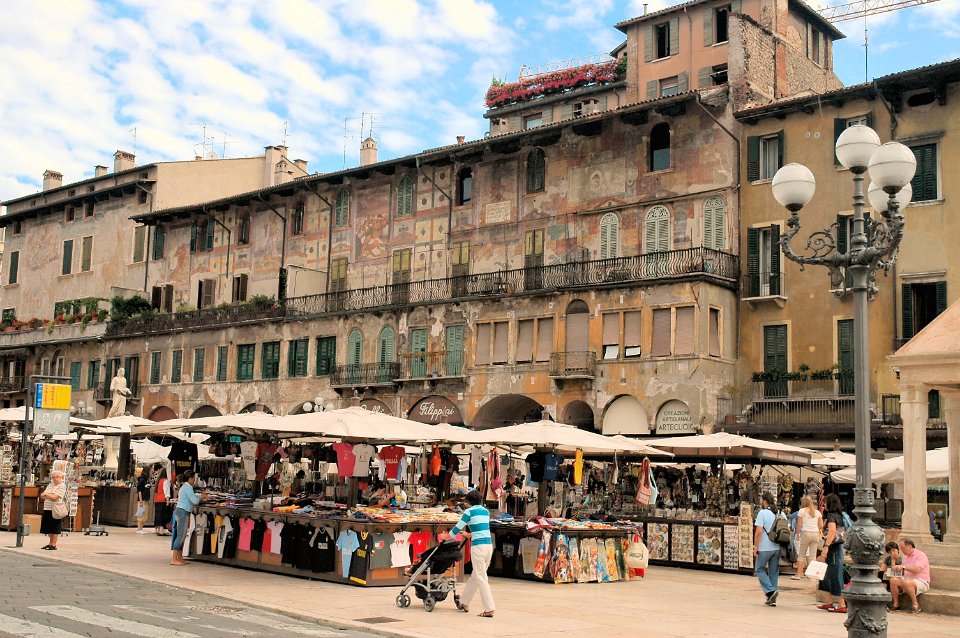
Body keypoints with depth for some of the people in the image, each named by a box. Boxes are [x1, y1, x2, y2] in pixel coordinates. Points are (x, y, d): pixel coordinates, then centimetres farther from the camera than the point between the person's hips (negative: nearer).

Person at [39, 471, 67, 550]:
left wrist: (46, 494, -4)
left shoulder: (62, 486, -5)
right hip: (47, 509, 7)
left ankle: (53, 544, 1)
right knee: (49, 528, 10)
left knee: (55, 528, -3)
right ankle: (50, 543, 21)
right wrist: (50, 496, -10)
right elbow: (42, 496, 9)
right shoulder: (50, 485, 17)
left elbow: (55, 497, -15)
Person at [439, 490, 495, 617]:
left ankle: (490, 609, -5)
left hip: (478, 547, -7)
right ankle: (464, 603, 29)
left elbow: (457, 529, 3)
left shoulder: (469, 512, -3)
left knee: (481, 579, -1)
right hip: (489, 545, 7)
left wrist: (445, 536, 21)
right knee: (475, 576, 17)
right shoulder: (486, 511, 16)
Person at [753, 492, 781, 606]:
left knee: (759, 569, 8)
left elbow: (759, 531, -16)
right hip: (777, 548, 6)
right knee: (774, 572, 11)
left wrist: (755, 547, -10)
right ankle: (772, 599, 11)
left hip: (765, 548, -6)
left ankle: (771, 591, -9)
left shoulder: (762, 513, -10)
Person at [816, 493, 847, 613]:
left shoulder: (831, 515, -13)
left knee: (835, 576, -6)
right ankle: (829, 602, 21)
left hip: (833, 548, -9)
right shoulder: (840, 515, 13)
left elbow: (832, 531, -27)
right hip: (838, 547, 9)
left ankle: (842, 605, -5)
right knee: (827, 575, 15)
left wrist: (826, 547, -31)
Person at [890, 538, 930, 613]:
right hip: (907, 579, 7)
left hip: (921, 581, -7)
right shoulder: (905, 556, 17)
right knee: (893, 580, -18)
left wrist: (903, 567, -26)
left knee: (906, 582, -37)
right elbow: (904, 571, 21)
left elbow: (917, 570, -23)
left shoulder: (921, 555, -8)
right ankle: (896, 604, -11)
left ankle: (915, 604, -20)